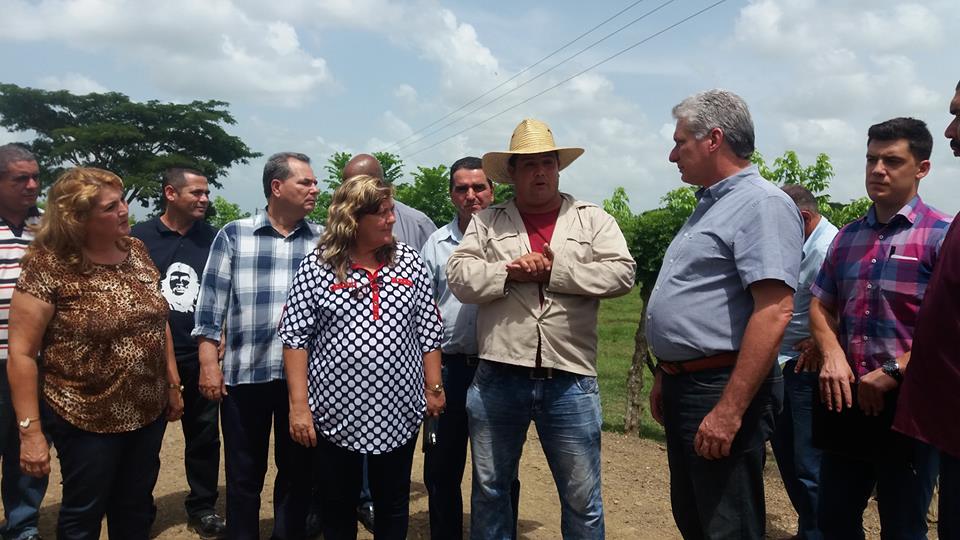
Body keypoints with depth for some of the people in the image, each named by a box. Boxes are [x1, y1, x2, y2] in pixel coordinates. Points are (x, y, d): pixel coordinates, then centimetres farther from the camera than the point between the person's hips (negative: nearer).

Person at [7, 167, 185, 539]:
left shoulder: (135, 251, 1)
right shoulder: (47, 266, -16)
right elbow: (21, 352, -15)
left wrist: (173, 384, 10)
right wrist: (30, 430, -16)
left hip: (149, 410, 5)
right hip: (87, 420, -5)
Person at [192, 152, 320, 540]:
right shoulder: (234, 235, 2)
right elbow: (211, 303, 1)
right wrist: (209, 362, -4)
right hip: (244, 374, -1)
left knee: (297, 471, 14)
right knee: (244, 474, 12)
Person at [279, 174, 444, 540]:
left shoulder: (409, 261, 3)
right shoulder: (317, 266, -5)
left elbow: (428, 330, 6)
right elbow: (295, 338, -5)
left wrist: (433, 387, 4)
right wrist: (299, 405, -9)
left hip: (398, 410, 2)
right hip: (337, 411, -2)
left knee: (393, 506, 15)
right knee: (338, 506, 14)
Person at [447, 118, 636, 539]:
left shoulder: (593, 219, 7)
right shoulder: (486, 222, 9)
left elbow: (621, 273, -6)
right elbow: (458, 276, -1)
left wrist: (555, 270, -12)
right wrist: (508, 272, -16)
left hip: (570, 380, -1)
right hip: (498, 378, 1)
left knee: (582, 498, 9)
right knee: (489, 490, 16)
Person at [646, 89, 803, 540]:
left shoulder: (761, 204, -15)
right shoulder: (709, 205, 16)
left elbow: (774, 311, -24)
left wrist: (729, 410, -27)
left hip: (721, 388, -10)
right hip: (683, 385, 10)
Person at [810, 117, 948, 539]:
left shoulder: (942, 235, -9)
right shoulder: (848, 236, 10)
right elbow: (821, 305, 14)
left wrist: (893, 372, -17)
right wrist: (833, 354, -4)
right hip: (847, 399, 5)